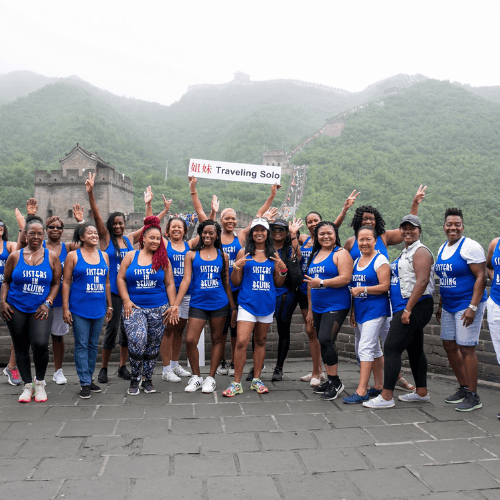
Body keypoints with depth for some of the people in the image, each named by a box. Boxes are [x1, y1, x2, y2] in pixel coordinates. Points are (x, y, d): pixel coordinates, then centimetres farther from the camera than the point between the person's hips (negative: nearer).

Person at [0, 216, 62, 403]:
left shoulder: (51, 257, 4)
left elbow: (56, 283, 7)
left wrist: (48, 303, -5)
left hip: (41, 310, -1)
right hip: (16, 308, 2)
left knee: (40, 344, -18)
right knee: (21, 348, 6)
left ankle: (40, 383, 5)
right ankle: (27, 385, 22)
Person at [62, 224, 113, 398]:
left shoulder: (104, 256, 10)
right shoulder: (73, 256, -1)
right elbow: (66, 282, -3)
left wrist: (109, 306, 14)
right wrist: (65, 308, -8)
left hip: (99, 308, 4)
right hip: (79, 308, -4)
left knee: (93, 344, 11)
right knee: (81, 345, -1)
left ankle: (90, 377, 23)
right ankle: (85, 383, 6)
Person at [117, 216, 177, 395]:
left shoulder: (163, 259, 6)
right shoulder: (131, 256, 5)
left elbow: (170, 284, 7)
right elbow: (121, 278, 6)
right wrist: (126, 300, -4)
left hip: (158, 309, 2)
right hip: (134, 307, -1)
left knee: (153, 345, 7)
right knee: (137, 340, -18)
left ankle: (148, 379, 23)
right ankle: (135, 379, 1)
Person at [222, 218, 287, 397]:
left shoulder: (273, 254, 9)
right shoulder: (243, 253, 1)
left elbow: (278, 283, 13)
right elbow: (236, 282, 2)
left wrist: (283, 269, -3)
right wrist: (237, 267, -15)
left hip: (267, 304, 3)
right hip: (247, 303, -3)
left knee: (260, 341, 12)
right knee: (241, 342, -10)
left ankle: (256, 380, 23)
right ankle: (237, 383, 1)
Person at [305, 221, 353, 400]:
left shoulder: (340, 253, -5)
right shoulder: (315, 255, 17)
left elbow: (345, 278, -17)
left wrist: (322, 282, -22)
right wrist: (310, 308, 19)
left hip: (336, 306, -8)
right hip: (318, 307, 8)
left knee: (325, 340, -16)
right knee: (324, 343, 10)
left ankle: (335, 382, -2)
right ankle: (330, 381, 21)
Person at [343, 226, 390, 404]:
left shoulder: (380, 260, -9)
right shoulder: (356, 261, 14)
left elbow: (385, 286, -16)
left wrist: (362, 289, -20)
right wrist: (352, 311, 15)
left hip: (375, 310, -8)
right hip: (360, 311, 8)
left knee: (365, 348, -11)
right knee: (374, 349, 15)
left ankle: (361, 391, -8)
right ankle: (379, 385, 25)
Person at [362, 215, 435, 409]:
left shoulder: (420, 251, -11)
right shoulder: (405, 253, 19)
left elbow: (422, 281, -22)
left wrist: (408, 309, -24)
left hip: (415, 306, -10)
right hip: (405, 308, 10)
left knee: (391, 348, -12)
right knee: (415, 349, 14)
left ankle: (386, 397, -8)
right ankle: (421, 392, 24)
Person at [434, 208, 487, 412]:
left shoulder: (470, 246, -12)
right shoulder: (443, 248, 12)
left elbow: (481, 277, -17)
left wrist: (473, 307, -22)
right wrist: (440, 305, 19)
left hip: (467, 305, -8)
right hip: (449, 306, 8)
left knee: (466, 348, -5)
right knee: (449, 345, 12)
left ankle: (473, 396, 7)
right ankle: (463, 388, 27)